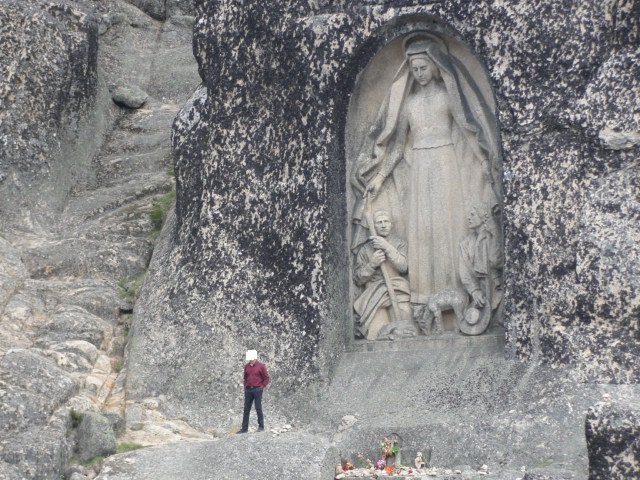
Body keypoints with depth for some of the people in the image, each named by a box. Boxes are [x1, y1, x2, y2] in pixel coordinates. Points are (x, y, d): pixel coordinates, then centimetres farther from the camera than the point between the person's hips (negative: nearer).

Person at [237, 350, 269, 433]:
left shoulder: (261, 366, -4)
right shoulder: (246, 366, 9)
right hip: (248, 390, 5)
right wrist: (245, 387, 10)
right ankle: (244, 428, 10)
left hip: (257, 389, -5)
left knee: (258, 408, -4)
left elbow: (266, 378, 0)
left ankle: (261, 427, 4)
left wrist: (262, 387, -5)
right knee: (246, 409, 5)